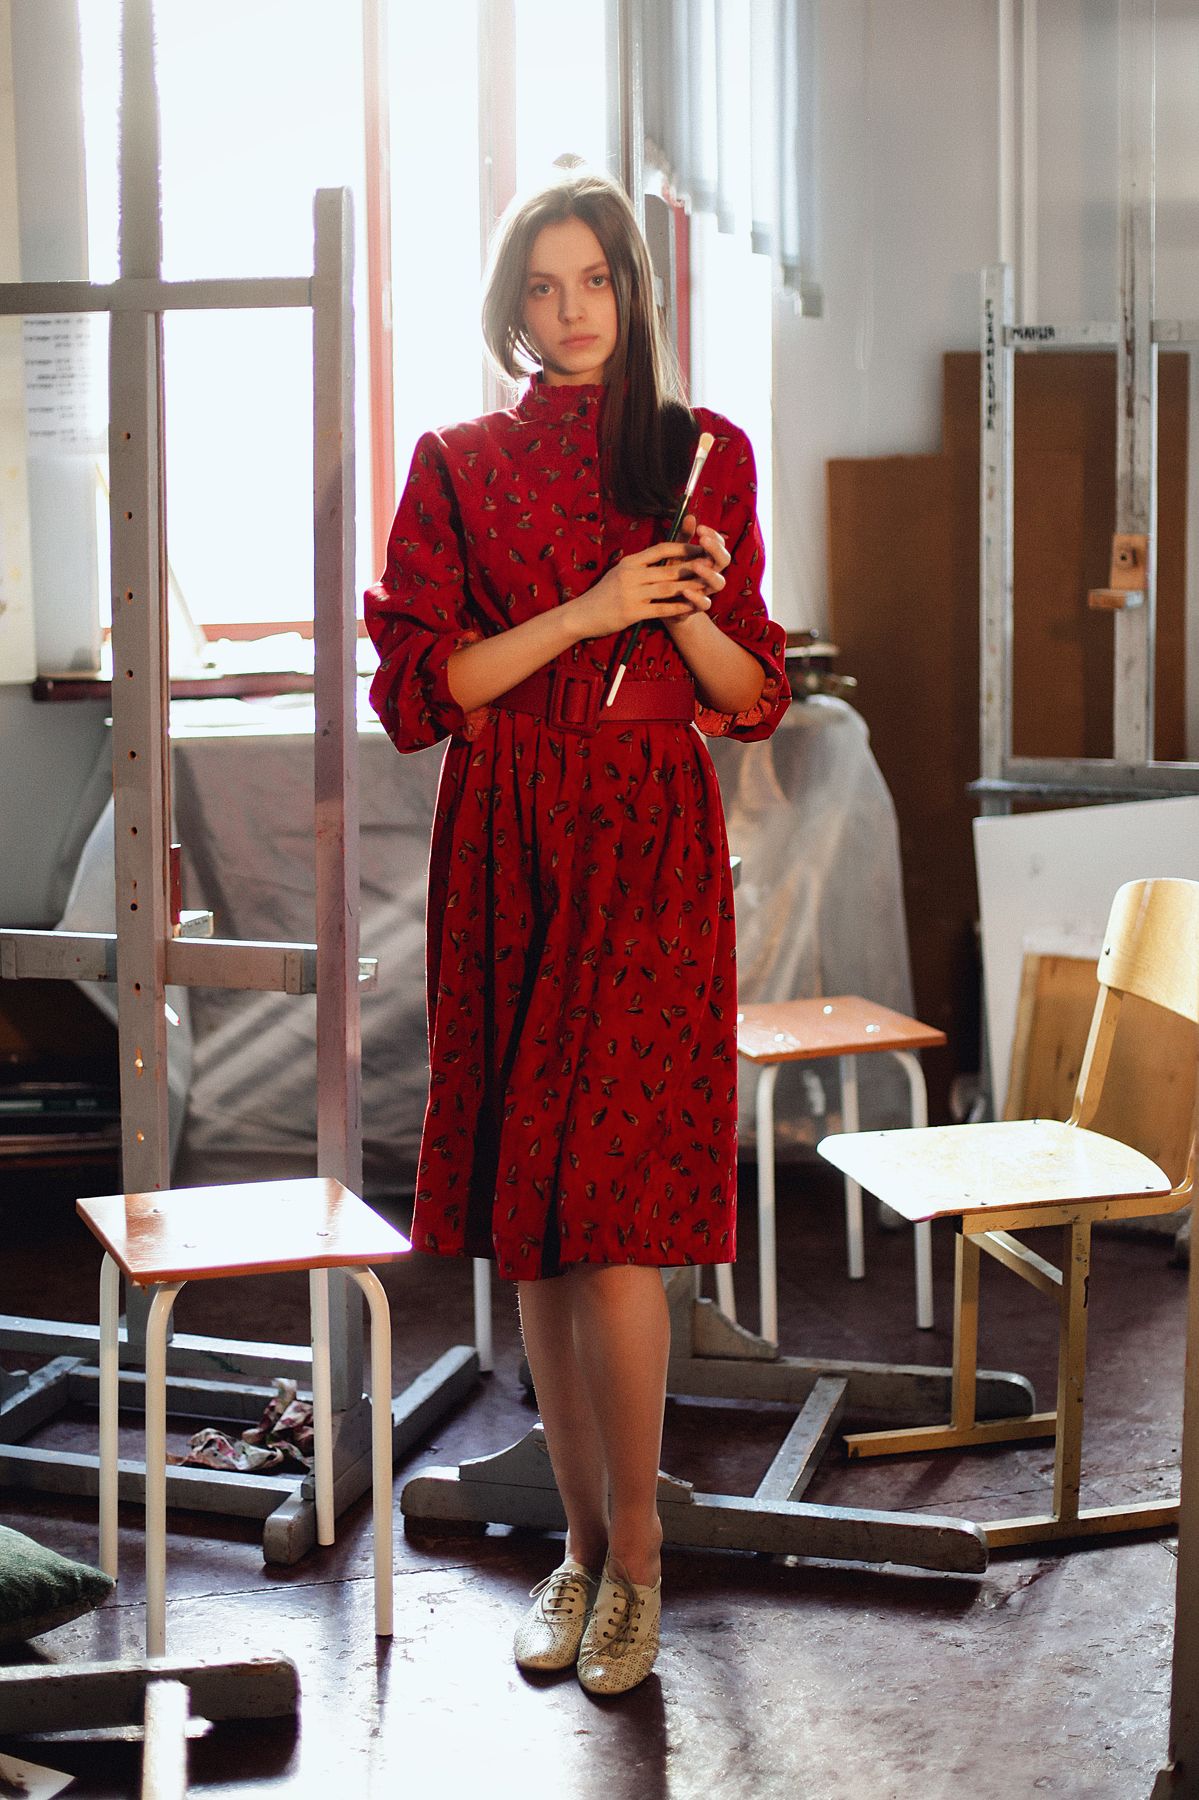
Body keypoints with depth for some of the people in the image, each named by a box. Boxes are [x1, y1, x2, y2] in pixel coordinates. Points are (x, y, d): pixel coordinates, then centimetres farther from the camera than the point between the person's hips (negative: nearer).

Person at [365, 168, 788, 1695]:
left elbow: (757, 699, 9)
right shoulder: (457, 465, 7)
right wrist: (582, 614, -10)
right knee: (531, 1221, 5)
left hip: (652, 853, -1)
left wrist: (693, 613, -10)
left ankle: (634, 1558, 5)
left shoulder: (703, 455, 7)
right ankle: (583, 1539, 18)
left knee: (613, 1214, -8)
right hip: (506, 855, 2)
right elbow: (413, 693, -1)